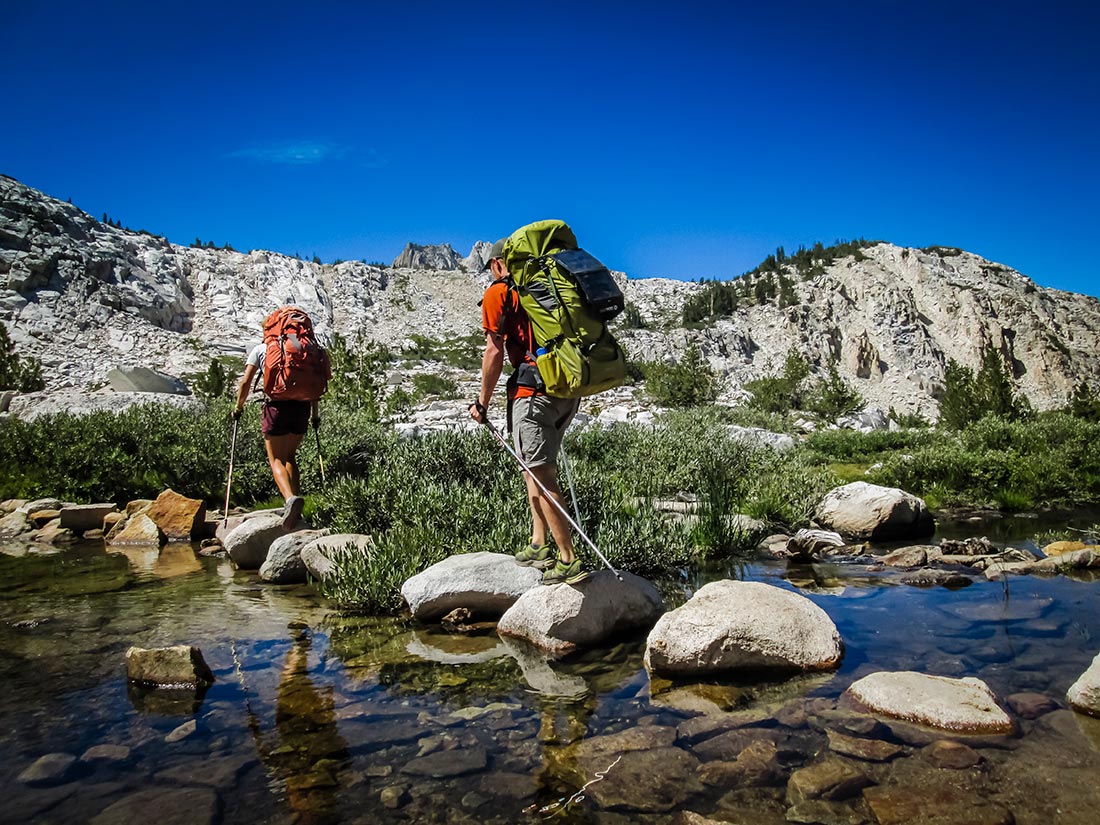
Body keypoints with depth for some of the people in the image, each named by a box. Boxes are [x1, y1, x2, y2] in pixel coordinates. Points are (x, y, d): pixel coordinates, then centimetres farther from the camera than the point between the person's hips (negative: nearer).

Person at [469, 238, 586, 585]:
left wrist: (482, 402, 2)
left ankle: (569, 561, -5)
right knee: (536, 468, 19)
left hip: (532, 389, -8)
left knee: (541, 476, -5)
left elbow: (494, 353, -6)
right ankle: (539, 546, 22)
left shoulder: (498, 293, 1)